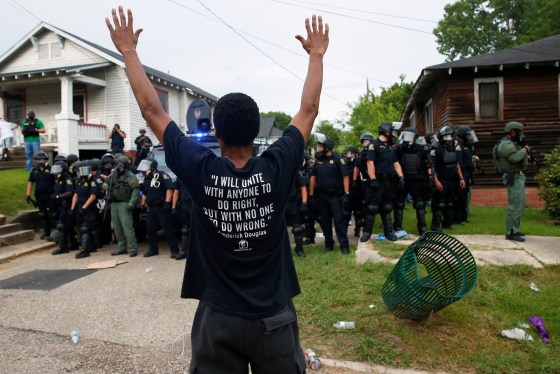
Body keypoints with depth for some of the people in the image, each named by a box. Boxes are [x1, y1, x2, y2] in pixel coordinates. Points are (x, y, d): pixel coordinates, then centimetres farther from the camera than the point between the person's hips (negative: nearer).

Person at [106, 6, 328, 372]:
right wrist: (317, 55, 11)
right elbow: (309, 110, -1)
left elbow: (152, 110, -5)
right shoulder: (276, 169, -14)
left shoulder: (201, 171, -15)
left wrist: (129, 50, 6)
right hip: (274, 317, 1)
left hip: (218, 318, 0)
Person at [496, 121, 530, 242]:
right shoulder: (506, 144, -13)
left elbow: (520, 160, 21)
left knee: (520, 204, 15)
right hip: (514, 178, -11)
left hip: (519, 177, 11)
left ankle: (514, 229, 23)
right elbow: (515, 157, -28)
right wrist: (524, 150, -11)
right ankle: (511, 233, -10)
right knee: (515, 205, -12)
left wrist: (524, 149, 5)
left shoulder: (511, 144, 20)